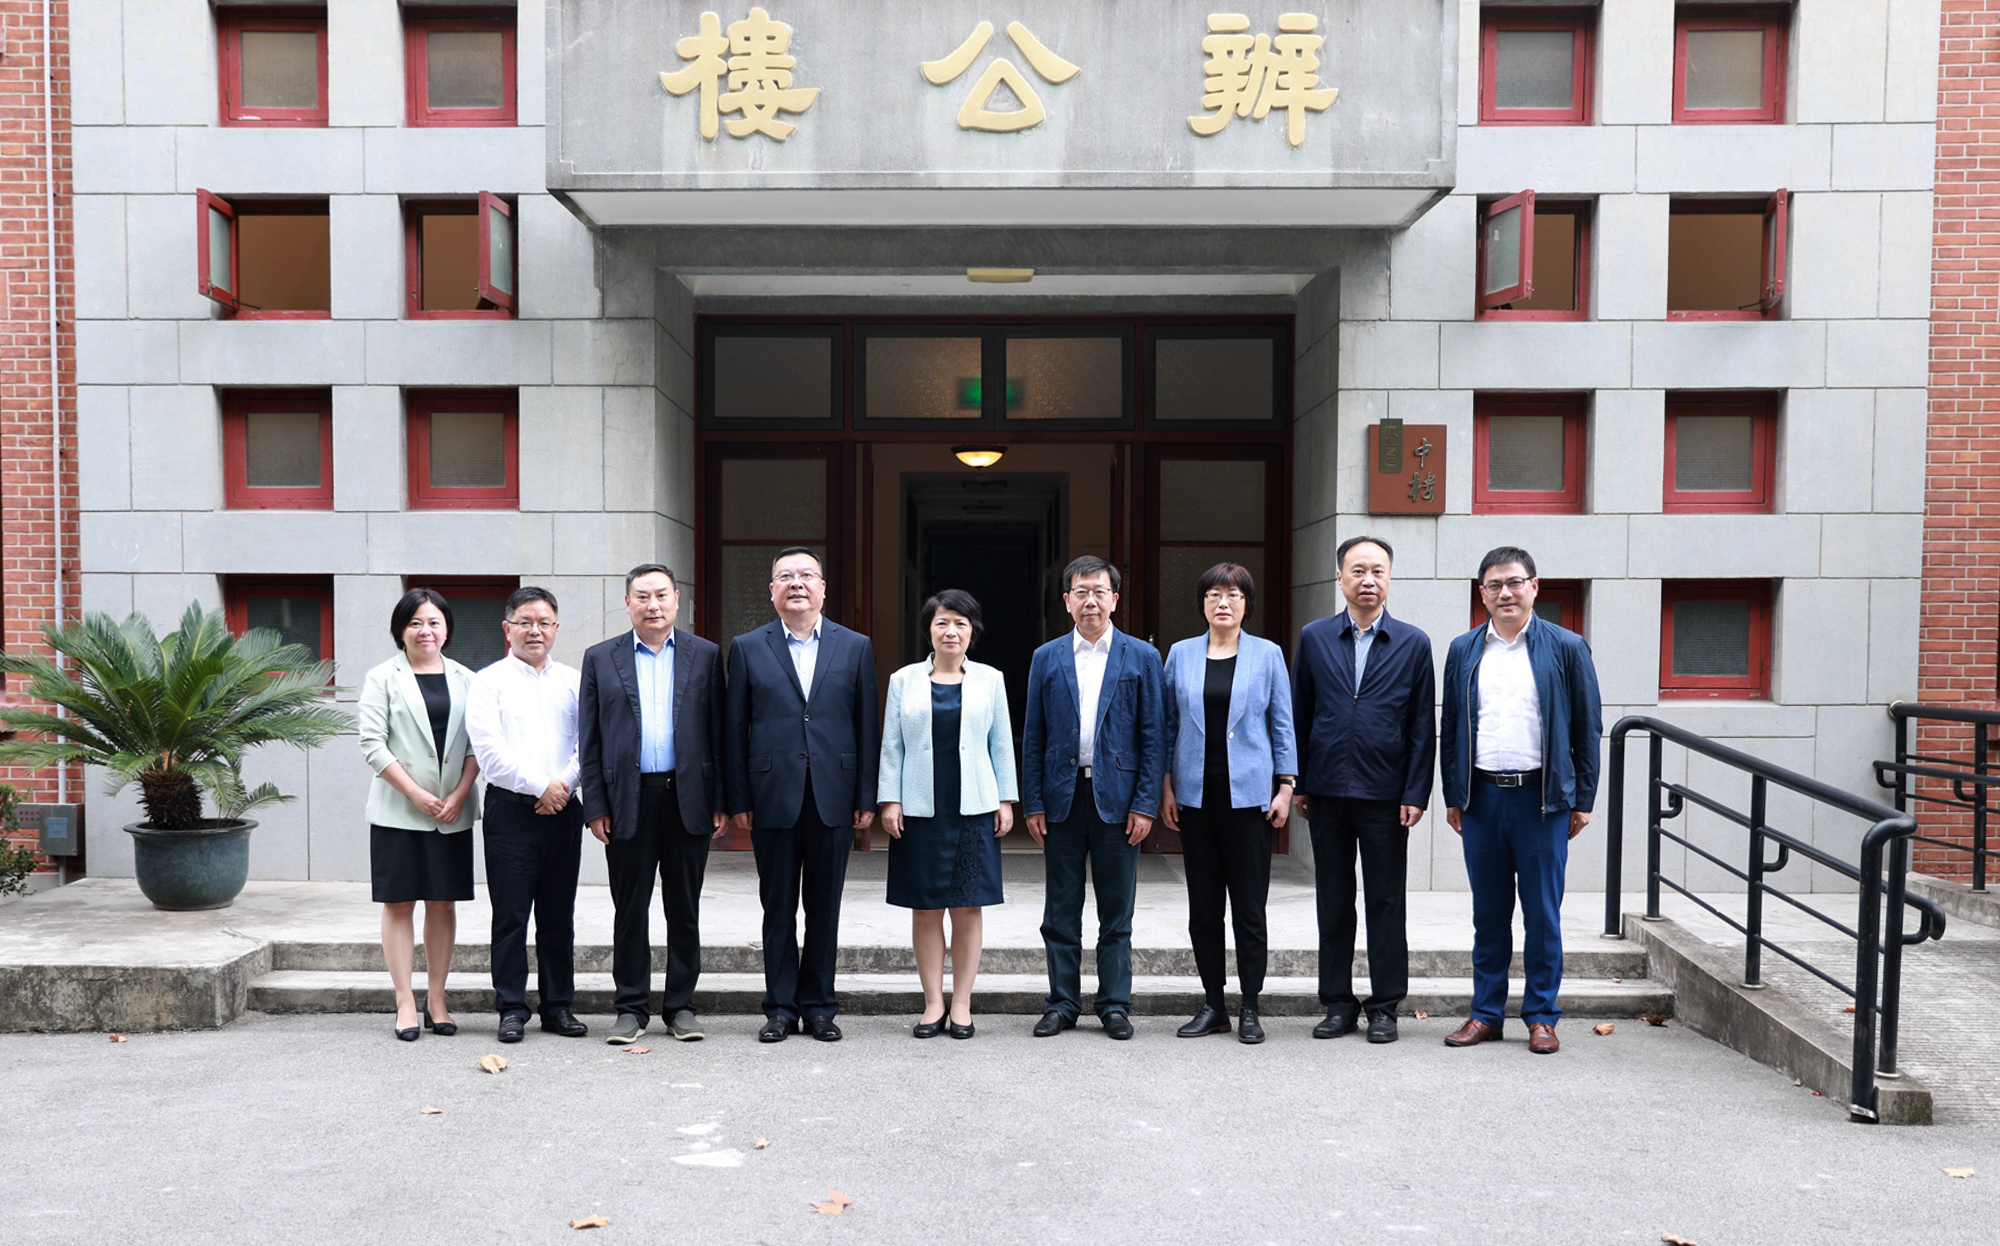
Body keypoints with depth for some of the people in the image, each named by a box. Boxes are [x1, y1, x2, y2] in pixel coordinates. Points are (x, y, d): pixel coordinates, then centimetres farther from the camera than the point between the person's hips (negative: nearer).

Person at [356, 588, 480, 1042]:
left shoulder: (465, 680, 10)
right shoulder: (382, 678, 2)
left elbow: (477, 743, 7)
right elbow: (372, 743, -5)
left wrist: (459, 794, -7)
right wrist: (416, 793, -12)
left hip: (452, 812, 2)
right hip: (398, 812, -2)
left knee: (443, 903, 6)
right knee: (399, 903, 2)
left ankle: (437, 998, 15)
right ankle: (405, 1002, 8)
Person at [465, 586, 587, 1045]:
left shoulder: (573, 681, 12)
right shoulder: (488, 682, 3)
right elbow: (490, 751, -7)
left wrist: (565, 783, -10)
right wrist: (540, 787, -11)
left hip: (563, 810, 3)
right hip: (511, 811, -3)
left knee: (559, 916, 8)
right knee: (510, 916, 0)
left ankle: (558, 1006, 17)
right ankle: (511, 1008, 10)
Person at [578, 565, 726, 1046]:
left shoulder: (705, 655, 6)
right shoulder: (600, 658, 7)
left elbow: (718, 732, 4)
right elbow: (589, 739, 5)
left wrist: (720, 802, -1)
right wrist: (595, 806, -2)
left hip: (688, 800, 0)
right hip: (628, 802, 0)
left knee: (684, 910, 8)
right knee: (630, 911, 7)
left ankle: (681, 1006, 19)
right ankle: (631, 1007, 18)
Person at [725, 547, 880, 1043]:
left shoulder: (855, 647, 6)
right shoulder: (747, 648, 4)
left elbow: (867, 725, 5)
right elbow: (734, 729, 4)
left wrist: (867, 798, 0)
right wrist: (738, 800, -1)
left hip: (834, 798, 1)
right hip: (773, 798, 0)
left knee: (824, 909, 9)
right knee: (778, 909, 7)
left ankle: (819, 1006, 20)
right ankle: (781, 1007, 19)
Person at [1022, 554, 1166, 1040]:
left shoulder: (1142, 657, 3)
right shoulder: (1047, 658, 7)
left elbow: (1153, 736, 0)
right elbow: (1033, 738, 6)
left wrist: (1145, 804, -7)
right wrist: (1032, 804, 0)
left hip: (1117, 797, -1)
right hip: (1062, 798, 1)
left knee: (1117, 913, 7)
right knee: (1061, 911, 8)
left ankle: (1115, 1005, 18)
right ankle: (1063, 1004, 19)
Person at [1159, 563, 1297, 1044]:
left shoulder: (1267, 655, 3)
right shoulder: (1181, 654, 7)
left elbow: (1282, 725, 5)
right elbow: (1168, 725, 9)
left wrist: (1286, 788, -1)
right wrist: (1166, 788, 4)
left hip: (1249, 795, -2)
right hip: (1195, 795, 2)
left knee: (1249, 906, 1)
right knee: (1203, 906, 7)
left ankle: (1249, 1009, 12)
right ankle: (1212, 1005, 18)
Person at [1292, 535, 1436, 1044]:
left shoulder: (1413, 643, 2)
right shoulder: (1314, 637, 6)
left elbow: (1422, 727, 1)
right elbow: (1301, 714, 7)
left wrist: (1416, 793, -5)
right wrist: (1298, 783, 4)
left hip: (1385, 794, -1)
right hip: (1328, 792, 2)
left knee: (1386, 904, 6)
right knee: (1333, 902, 9)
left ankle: (1384, 1006, 18)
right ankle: (1338, 1003, 20)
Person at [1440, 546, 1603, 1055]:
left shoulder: (1567, 648, 1)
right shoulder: (1463, 651, 9)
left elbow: (1587, 727, 2)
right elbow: (1451, 728, 12)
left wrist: (1583, 799, -1)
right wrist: (1452, 797, 8)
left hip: (1542, 798, -2)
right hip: (1482, 797, 2)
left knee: (1543, 913, 5)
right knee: (1488, 913, 10)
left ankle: (1541, 1017, 17)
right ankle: (1486, 1013, 19)